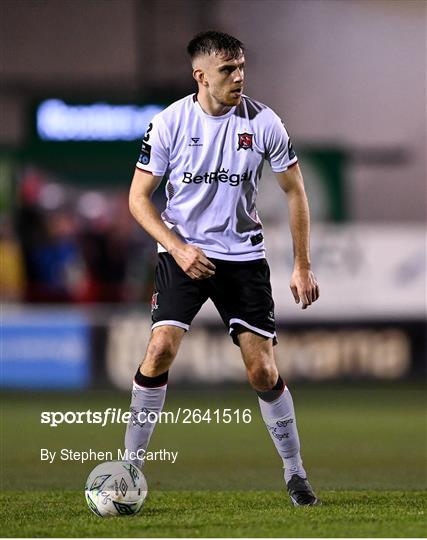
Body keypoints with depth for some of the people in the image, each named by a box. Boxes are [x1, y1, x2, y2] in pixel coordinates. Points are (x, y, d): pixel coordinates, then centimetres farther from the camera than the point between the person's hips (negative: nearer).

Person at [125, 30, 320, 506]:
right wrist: (178, 248, -16)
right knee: (162, 348, -18)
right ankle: (130, 464, -6)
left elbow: (294, 192, 4)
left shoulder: (263, 122, -6)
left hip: (243, 254, 1)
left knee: (263, 371, -3)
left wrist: (302, 266, 1)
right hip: (183, 252, -1)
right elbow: (139, 198, -2)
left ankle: (295, 474, 14)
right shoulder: (169, 123, -8)